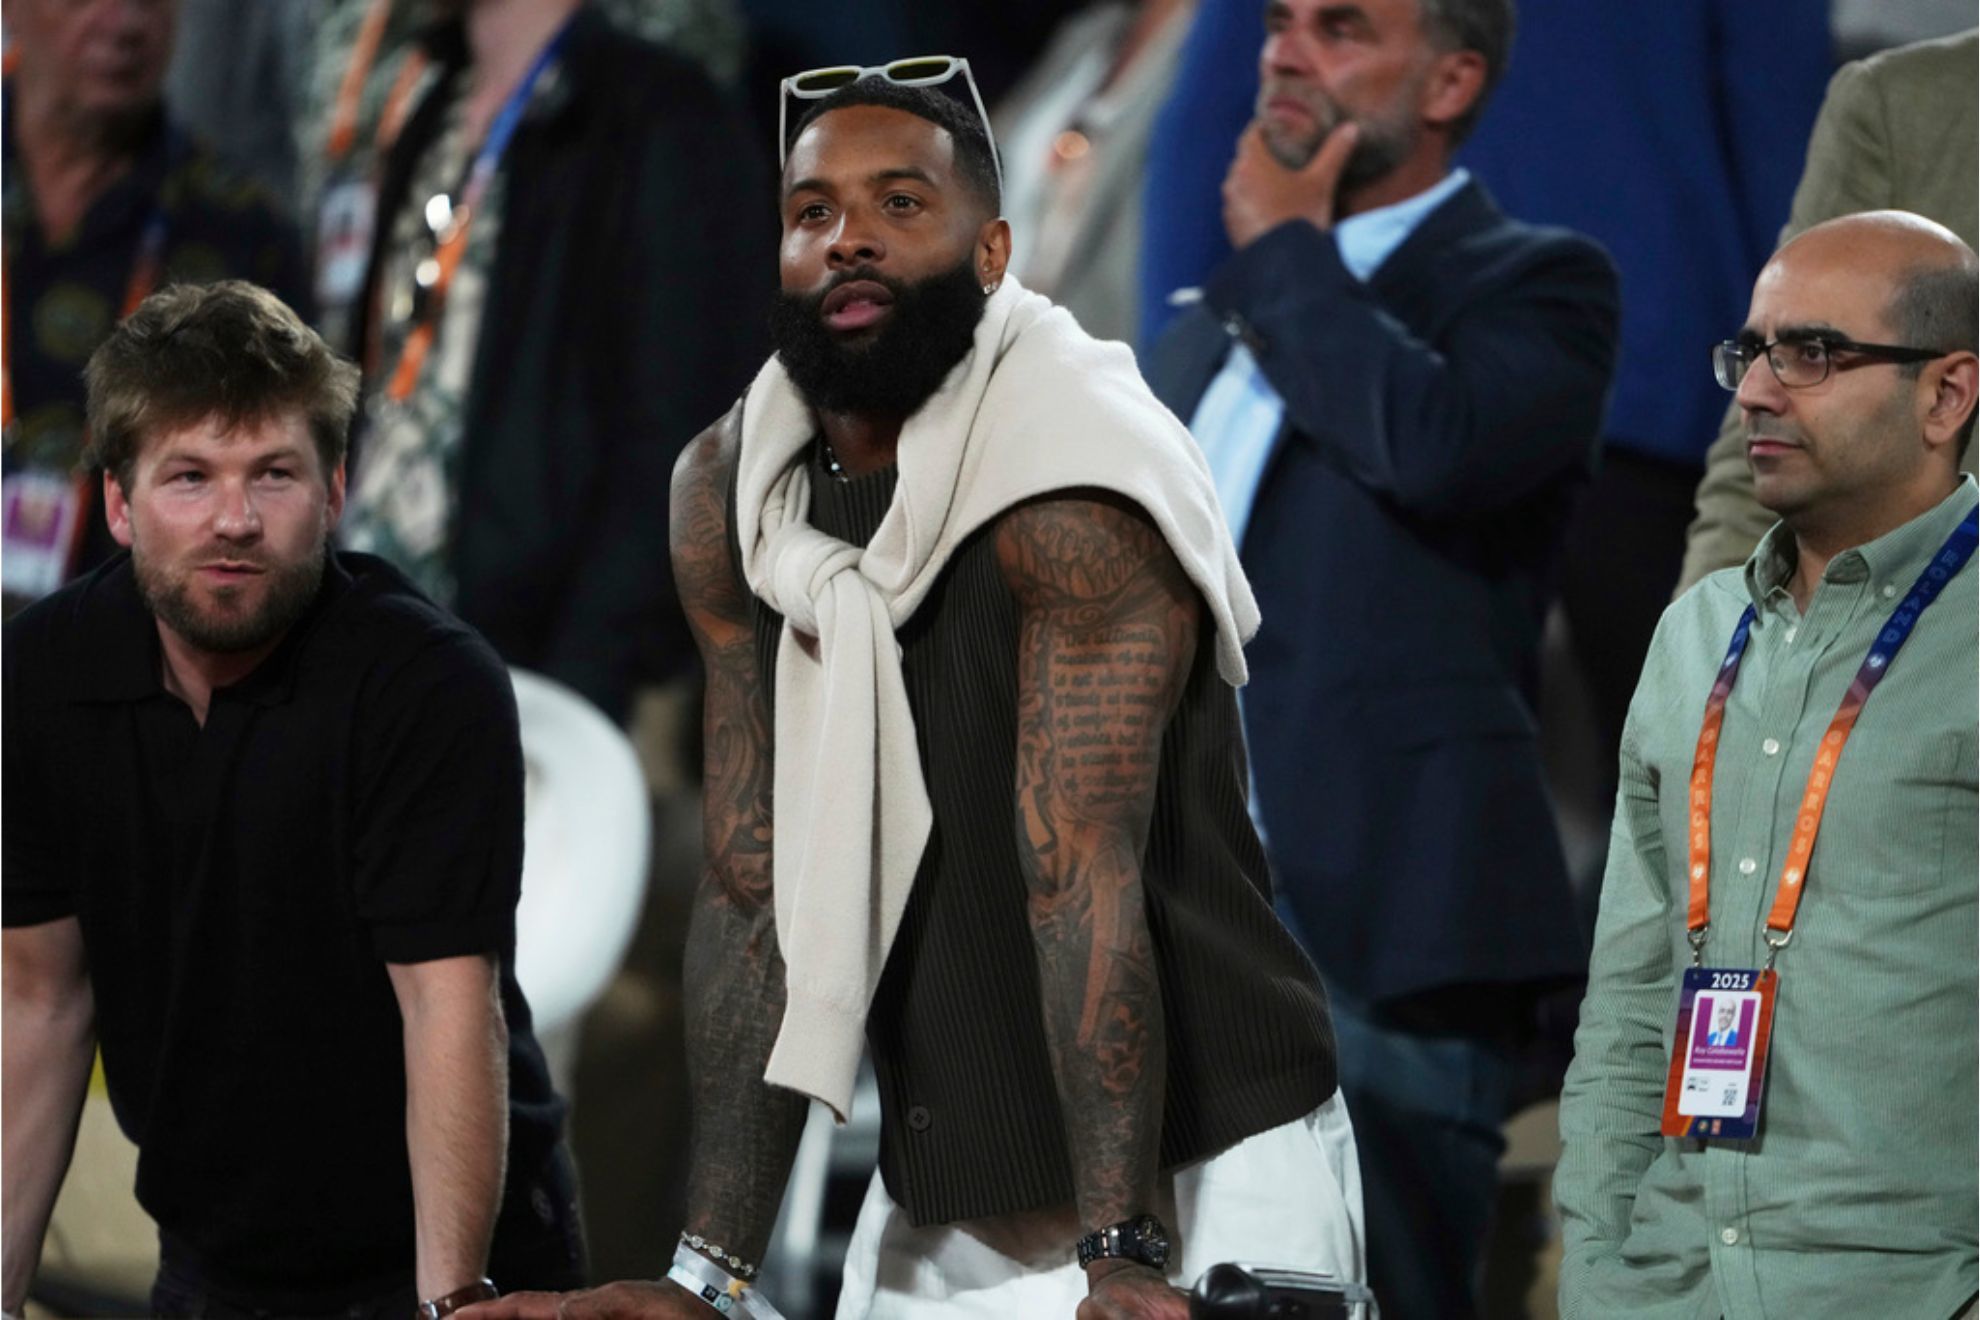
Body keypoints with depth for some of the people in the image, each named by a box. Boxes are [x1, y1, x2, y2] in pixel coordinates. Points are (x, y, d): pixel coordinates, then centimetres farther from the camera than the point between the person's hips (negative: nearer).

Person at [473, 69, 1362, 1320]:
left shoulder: (1074, 487, -17)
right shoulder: (726, 495, 0)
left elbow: (1081, 880, -25)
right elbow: (754, 891, -2)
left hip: (1202, 1175, -5)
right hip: (939, 1209, 5)